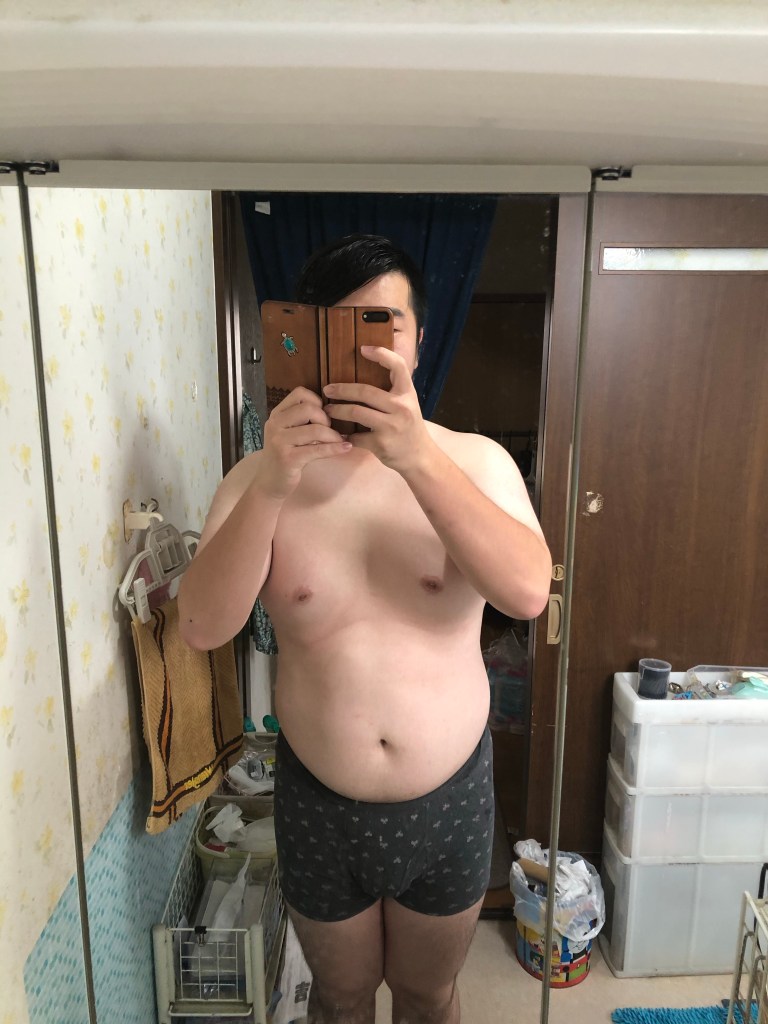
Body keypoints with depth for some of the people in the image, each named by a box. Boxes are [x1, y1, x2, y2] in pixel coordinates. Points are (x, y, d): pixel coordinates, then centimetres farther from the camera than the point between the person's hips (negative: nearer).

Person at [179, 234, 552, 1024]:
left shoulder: (474, 461, -11)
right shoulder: (260, 477, -10)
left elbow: (528, 593, -27)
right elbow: (202, 627, -21)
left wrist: (419, 458, -38)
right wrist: (272, 485, -35)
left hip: (449, 802, 0)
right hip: (318, 806, 1)